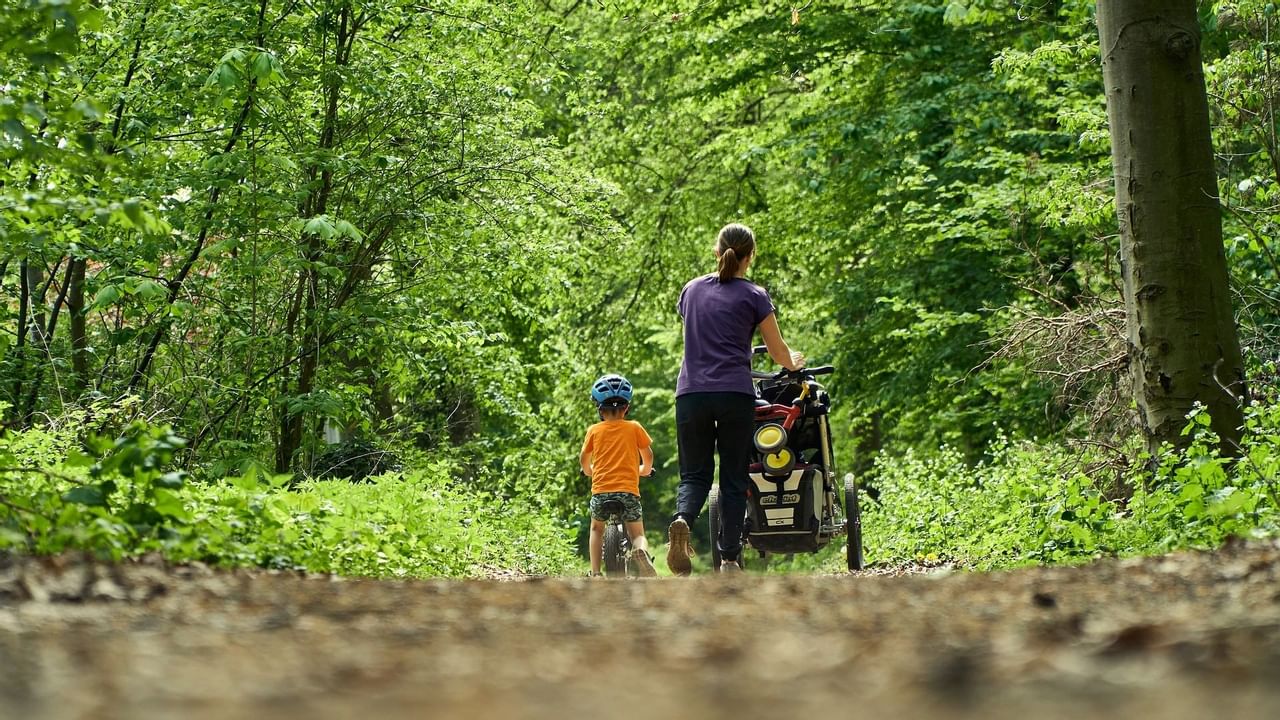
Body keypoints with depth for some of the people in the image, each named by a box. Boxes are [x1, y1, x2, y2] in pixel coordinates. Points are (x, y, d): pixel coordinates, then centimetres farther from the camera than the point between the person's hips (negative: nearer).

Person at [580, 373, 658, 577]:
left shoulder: (594, 430, 7)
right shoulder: (634, 428, 5)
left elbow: (584, 460, 16)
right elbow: (648, 456, 12)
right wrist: (644, 470, 33)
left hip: (601, 490, 1)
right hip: (628, 490, -1)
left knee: (597, 529, 26)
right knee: (637, 534, 10)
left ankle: (595, 573, 12)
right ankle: (642, 552, -26)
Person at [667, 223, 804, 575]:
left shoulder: (692, 289, 14)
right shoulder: (753, 295, 3)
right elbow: (778, 351, 9)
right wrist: (793, 362, 31)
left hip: (690, 394, 3)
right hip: (735, 394, -3)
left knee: (694, 474, 9)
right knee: (734, 479, 6)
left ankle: (682, 519, -23)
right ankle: (729, 559, 3)